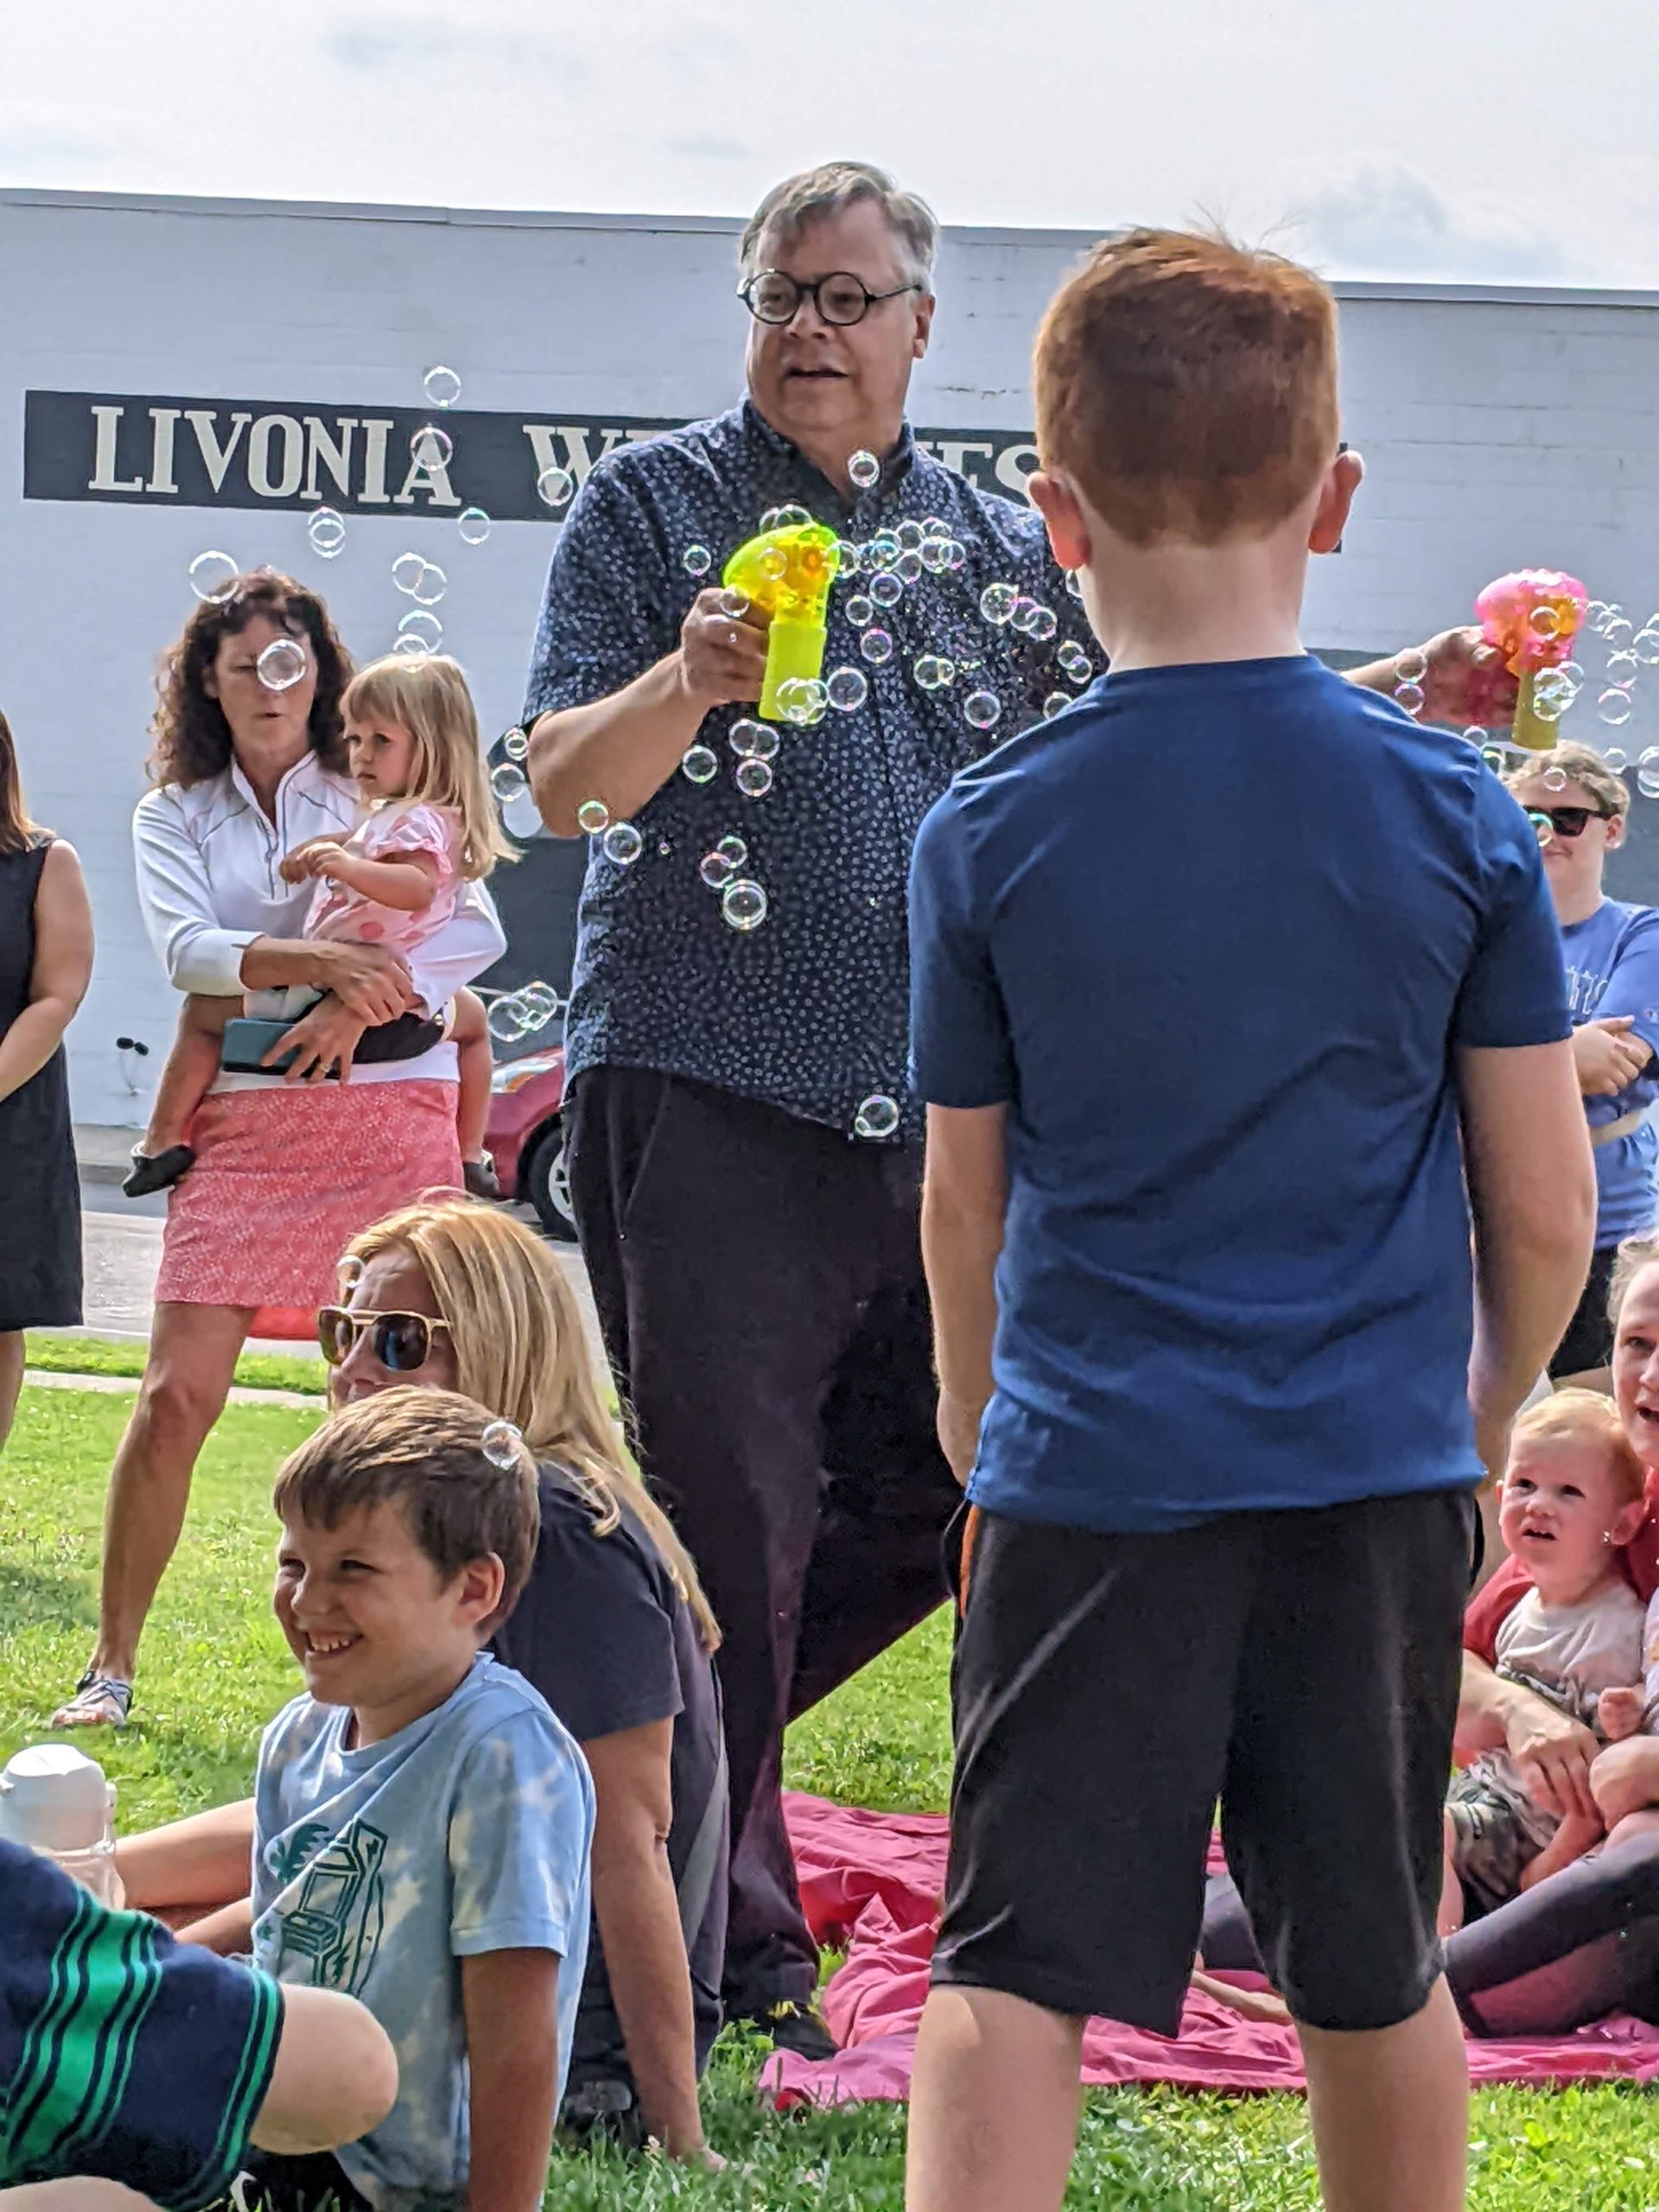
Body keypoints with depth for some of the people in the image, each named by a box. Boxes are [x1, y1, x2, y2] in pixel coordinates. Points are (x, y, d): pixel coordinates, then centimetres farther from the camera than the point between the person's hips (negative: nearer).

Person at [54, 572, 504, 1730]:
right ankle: (112, 1666, 3)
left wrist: (359, 1005, -17)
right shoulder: (175, 815, 13)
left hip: (391, 1115, -1)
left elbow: (479, 930, -3)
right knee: (177, 1397, -6)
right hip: (242, 1126, 1)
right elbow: (186, 948, -6)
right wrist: (321, 960, -22)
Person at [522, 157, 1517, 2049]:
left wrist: (1401, 697, 6)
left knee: (926, 1501, 9)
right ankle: (728, 1928, 10)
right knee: (727, 1519, -3)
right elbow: (563, 784, -7)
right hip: (705, 1087, -5)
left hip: (935, 1105, 5)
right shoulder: (654, 504, 2)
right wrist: (682, 686, -27)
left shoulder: (997, 544, 14)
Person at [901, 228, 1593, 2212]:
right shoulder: (1456, 817, -3)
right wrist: (1479, 1417, 19)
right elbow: (1544, 1209, 1)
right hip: (1375, 1474, 1)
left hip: (1090, 1473, -1)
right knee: (1375, 1977, 17)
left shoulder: (988, 835, -4)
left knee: (1007, 1978, 1)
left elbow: (963, 1201, 5)